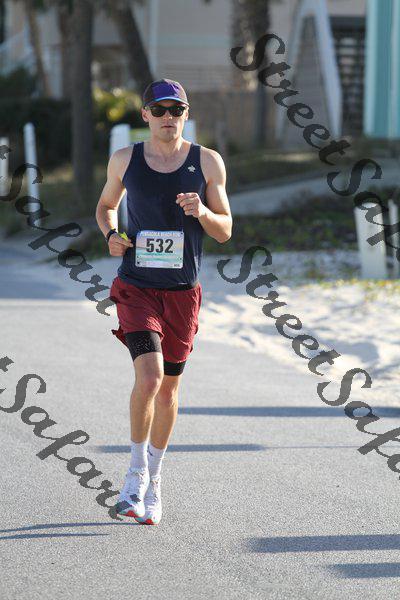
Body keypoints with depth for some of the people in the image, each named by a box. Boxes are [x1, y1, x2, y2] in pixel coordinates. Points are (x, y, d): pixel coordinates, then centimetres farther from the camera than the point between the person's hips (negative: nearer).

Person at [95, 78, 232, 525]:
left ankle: (153, 479, 27)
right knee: (149, 375, -19)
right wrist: (110, 234, -3)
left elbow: (225, 232, 3)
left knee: (169, 387, 10)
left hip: (182, 292, 1)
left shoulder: (208, 162, 0)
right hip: (135, 287, -1)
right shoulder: (124, 160, 1)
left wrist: (202, 211, -18)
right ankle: (136, 471, 0)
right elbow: (106, 205, 19)